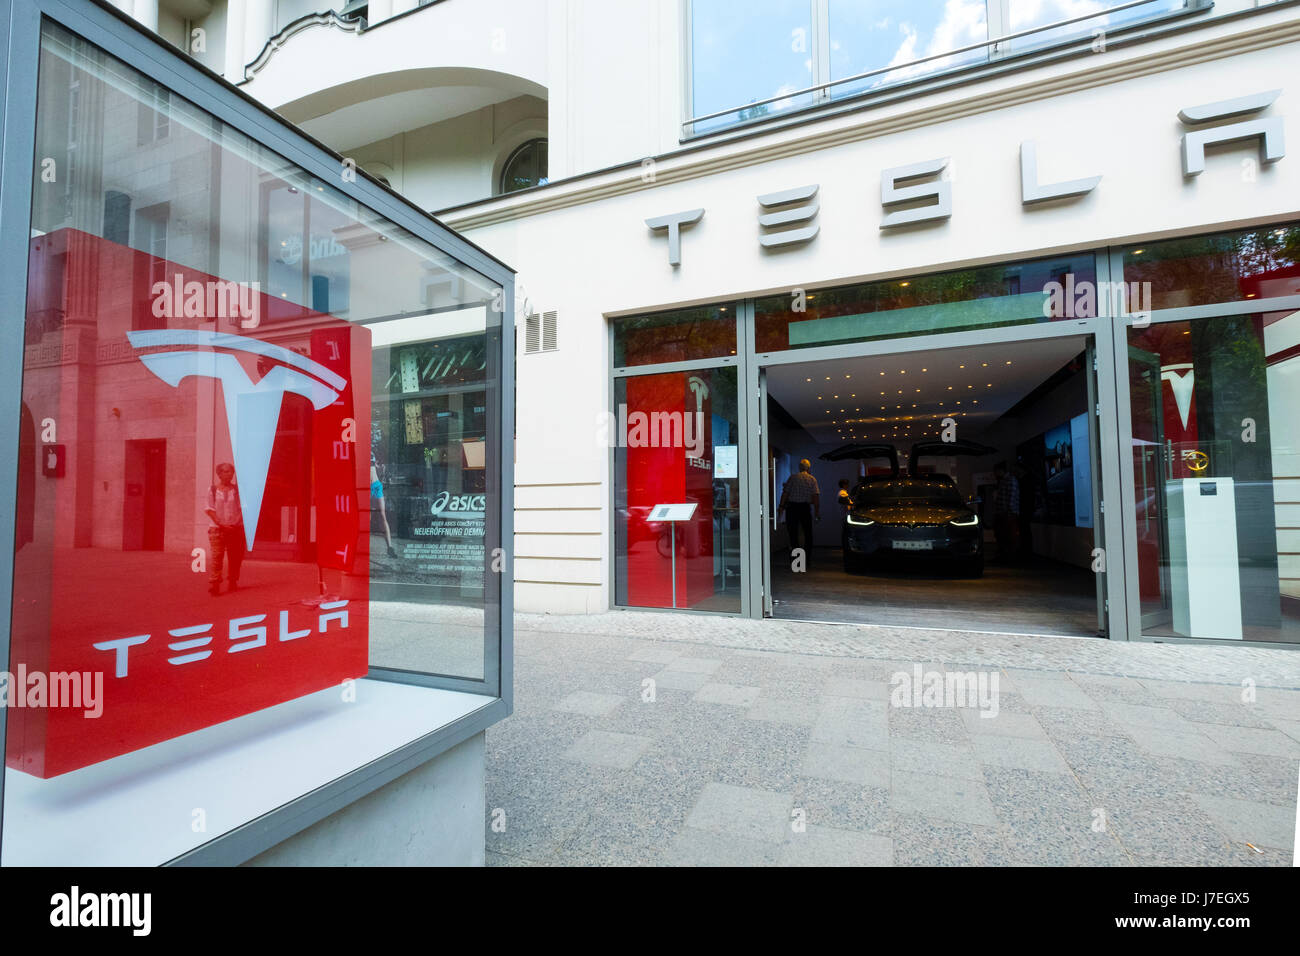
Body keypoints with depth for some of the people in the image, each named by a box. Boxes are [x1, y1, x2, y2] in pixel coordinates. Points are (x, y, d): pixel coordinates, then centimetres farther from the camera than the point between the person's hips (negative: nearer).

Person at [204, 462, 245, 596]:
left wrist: (236, 523, -9)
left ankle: (232, 582, 18)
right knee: (216, 556, -10)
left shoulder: (238, 490, 8)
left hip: (236, 528, 2)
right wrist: (220, 524, -12)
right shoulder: (212, 489, 5)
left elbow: (242, 509, 4)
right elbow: (210, 509, 0)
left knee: (235, 557, 5)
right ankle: (214, 585, -10)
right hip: (217, 528, -1)